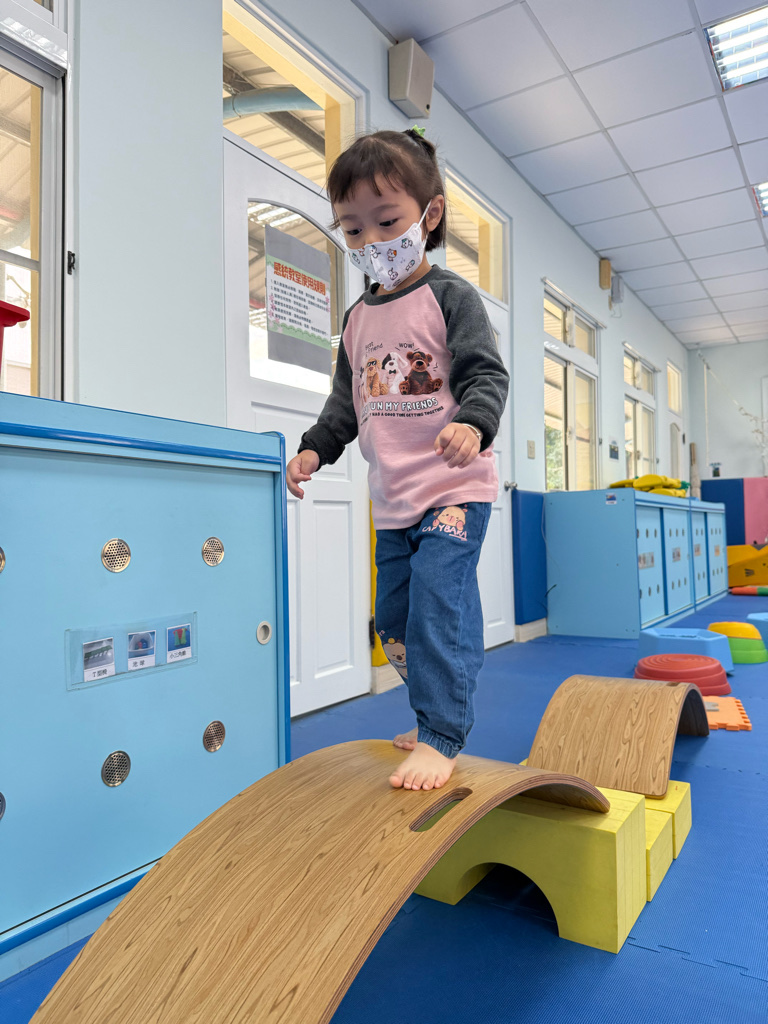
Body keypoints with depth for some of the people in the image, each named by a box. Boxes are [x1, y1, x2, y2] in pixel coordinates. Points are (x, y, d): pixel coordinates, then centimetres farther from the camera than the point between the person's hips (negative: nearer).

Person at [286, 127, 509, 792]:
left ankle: (440, 740, -4)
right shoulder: (359, 318, 15)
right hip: (393, 500, 8)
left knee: (436, 607, -17)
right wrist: (316, 448, 7)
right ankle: (441, 716, 31)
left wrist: (472, 423, -32)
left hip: (454, 491, -7)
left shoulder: (450, 297, -4)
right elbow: (347, 400, 20)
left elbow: (487, 374, -12)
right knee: (394, 620, 13)